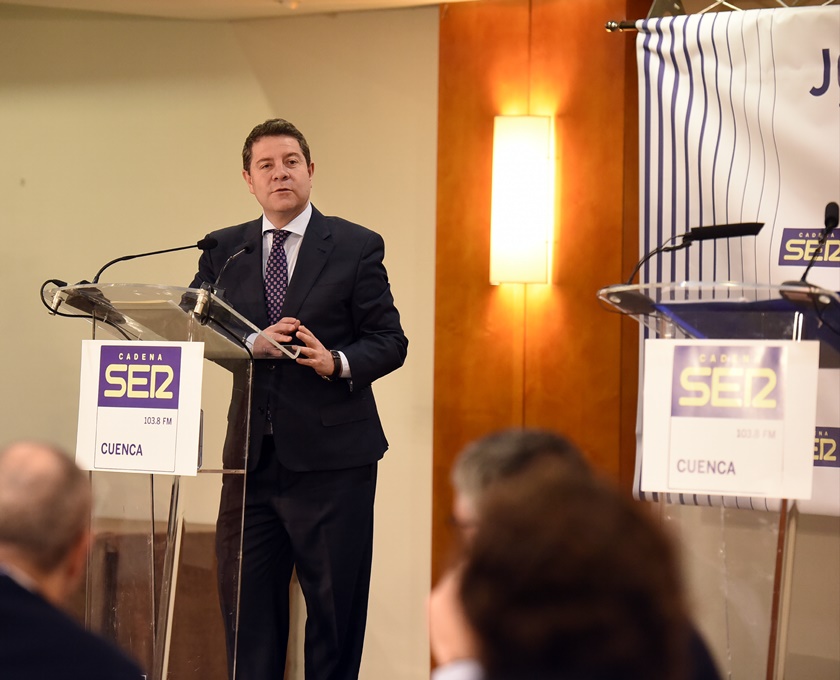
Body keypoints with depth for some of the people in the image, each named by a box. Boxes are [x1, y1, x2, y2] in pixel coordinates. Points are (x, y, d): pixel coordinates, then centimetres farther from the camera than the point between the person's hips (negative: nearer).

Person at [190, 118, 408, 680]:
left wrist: (337, 361, -19)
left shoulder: (357, 247, 2)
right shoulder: (223, 251, 11)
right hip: (252, 456, 3)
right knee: (246, 606, 6)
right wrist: (254, 344, -17)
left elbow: (390, 341, 0)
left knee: (337, 607, 2)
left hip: (331, 455, -3)